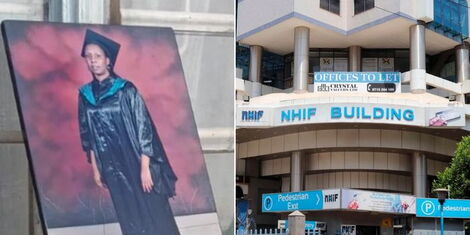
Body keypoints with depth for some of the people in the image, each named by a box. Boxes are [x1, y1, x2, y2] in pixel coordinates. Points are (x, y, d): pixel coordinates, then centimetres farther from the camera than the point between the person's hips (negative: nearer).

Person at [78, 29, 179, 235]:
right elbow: (87, 135, 11)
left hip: (136, 162, -4)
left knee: (153, 214, 2)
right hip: (112, 166, 4)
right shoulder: (85, 95, 5)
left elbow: (143, 128, -11)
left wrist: (145, 167, -16)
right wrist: (95, 168, 8)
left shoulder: (126, 89, -8)